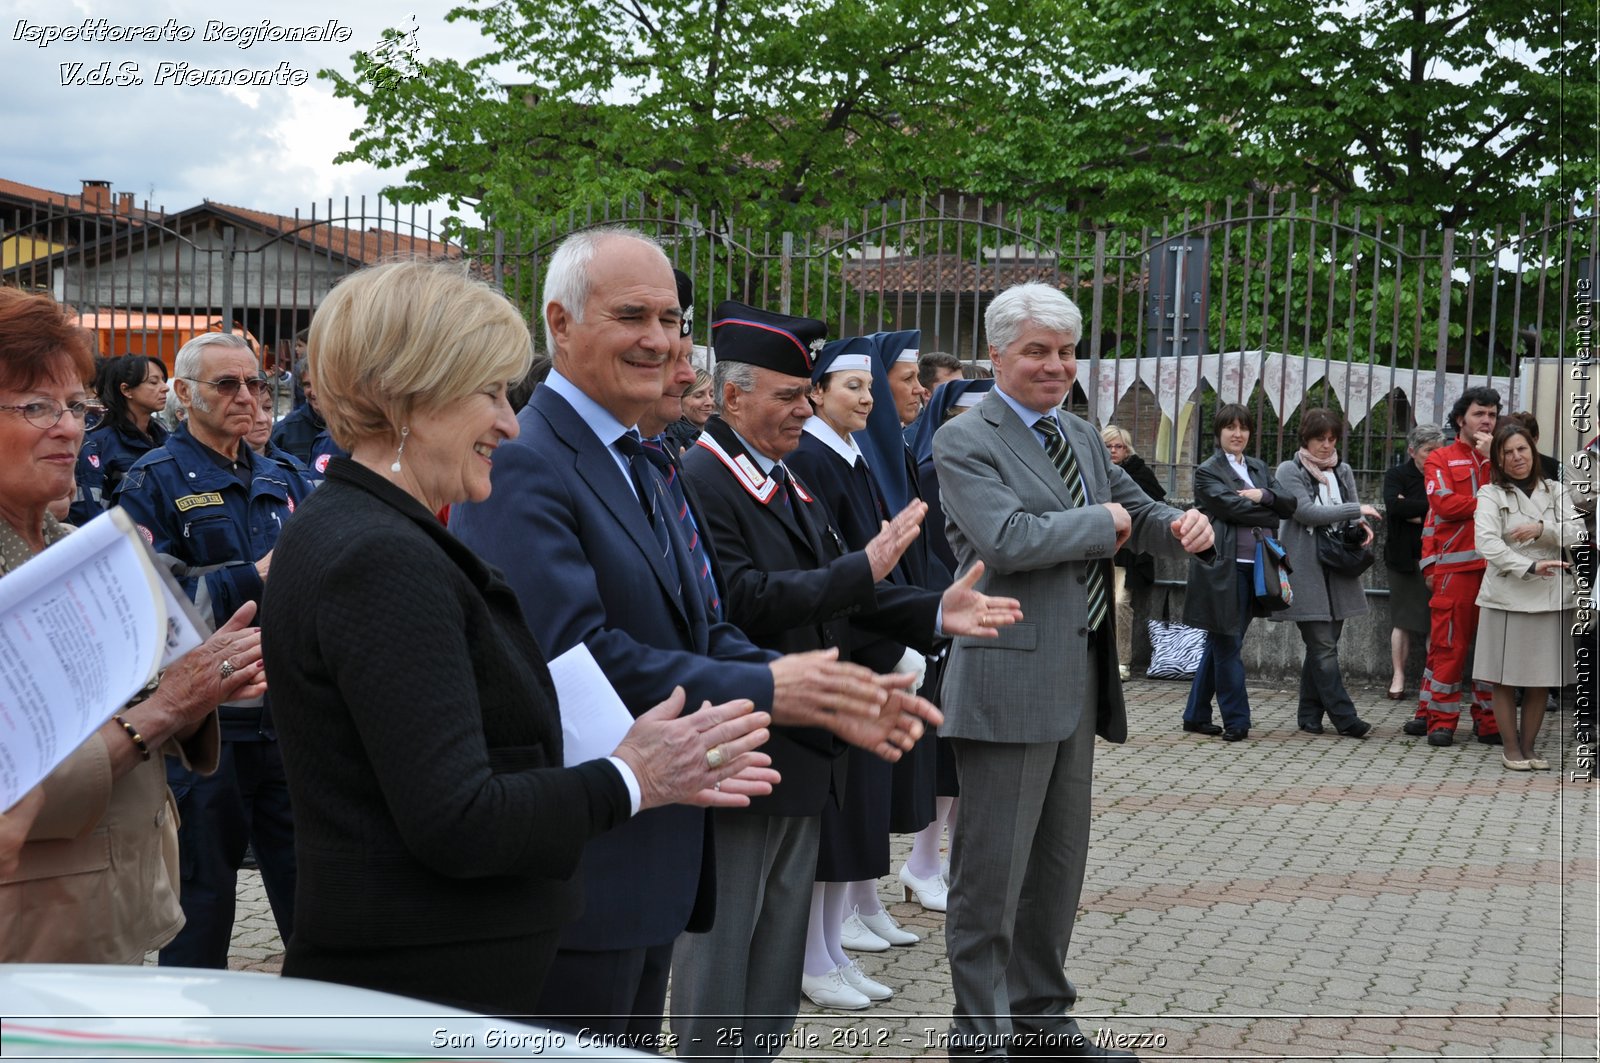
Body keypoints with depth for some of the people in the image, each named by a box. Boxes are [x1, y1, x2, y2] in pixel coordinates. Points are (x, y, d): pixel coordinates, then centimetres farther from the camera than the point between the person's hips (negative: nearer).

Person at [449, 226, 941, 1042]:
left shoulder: (635, 467, 16)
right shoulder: (519, 464, -17)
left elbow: (697, 633, 13)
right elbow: (573, 653, -27)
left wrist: (833, 702, -2)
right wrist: (764, 691, -22)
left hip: (648, 868, 10)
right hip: (570, 875, -10)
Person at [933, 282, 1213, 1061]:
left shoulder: (1080, 436, 14)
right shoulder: (965, 441, -11)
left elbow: (1137, 515, 20)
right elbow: (1007, 539, -24)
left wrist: (1182, 526, -3)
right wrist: (1102, 523, -12)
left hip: (1080, 677, 8)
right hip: (1010, 677, -8)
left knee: (1058, 864, 17)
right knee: (992, 870, 0)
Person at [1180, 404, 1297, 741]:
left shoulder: (1259, 468, 19)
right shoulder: (1207, 471, -1)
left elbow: (1289, 504, 8)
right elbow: (1233, 506, -15)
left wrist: (1263, 495, -10)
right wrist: (1272, 514, -5)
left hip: (1253, 566, 7)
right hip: (1224, 566, -7)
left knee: (1220, 643, 11)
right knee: (1227, 645, -4)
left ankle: (1196, 715, 19)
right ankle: (1236, 720, 1)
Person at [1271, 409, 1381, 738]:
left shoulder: (1342, 472, 16)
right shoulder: (1289, 471, -2)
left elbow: (1349, 518, 19)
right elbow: (1306, 512, -14)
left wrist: (1362, 526, -5)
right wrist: (1357, 509, -14)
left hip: (1337, 571, 6)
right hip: (1306, 571, -6)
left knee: (1322, 647, 8)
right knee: (1324, 648, -8)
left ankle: (1310, 716, 15)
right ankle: (1344, 717, -7)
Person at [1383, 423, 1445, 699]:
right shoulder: (1397, 475, 3)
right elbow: (1393, 506, -15)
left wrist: (1415, 514, -10)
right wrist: (1431, 505, -13)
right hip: (1405, 559, -1)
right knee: (1402, 618, 3)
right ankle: (1398, 675, 9)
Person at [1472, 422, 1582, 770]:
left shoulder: (1555, 491, 10)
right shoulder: (1491, 494, 0)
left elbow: (1577, 535, 0)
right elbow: (1487, 542, -14)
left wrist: (1542, 528, -17)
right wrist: (1529, 567, -25)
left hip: (1552, 596, 3)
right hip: (1507, 595, -3)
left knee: (1542, 679, 7)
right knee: (1505, 677, 2)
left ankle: (1529, 745, 18)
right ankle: (1511, 747, 13)